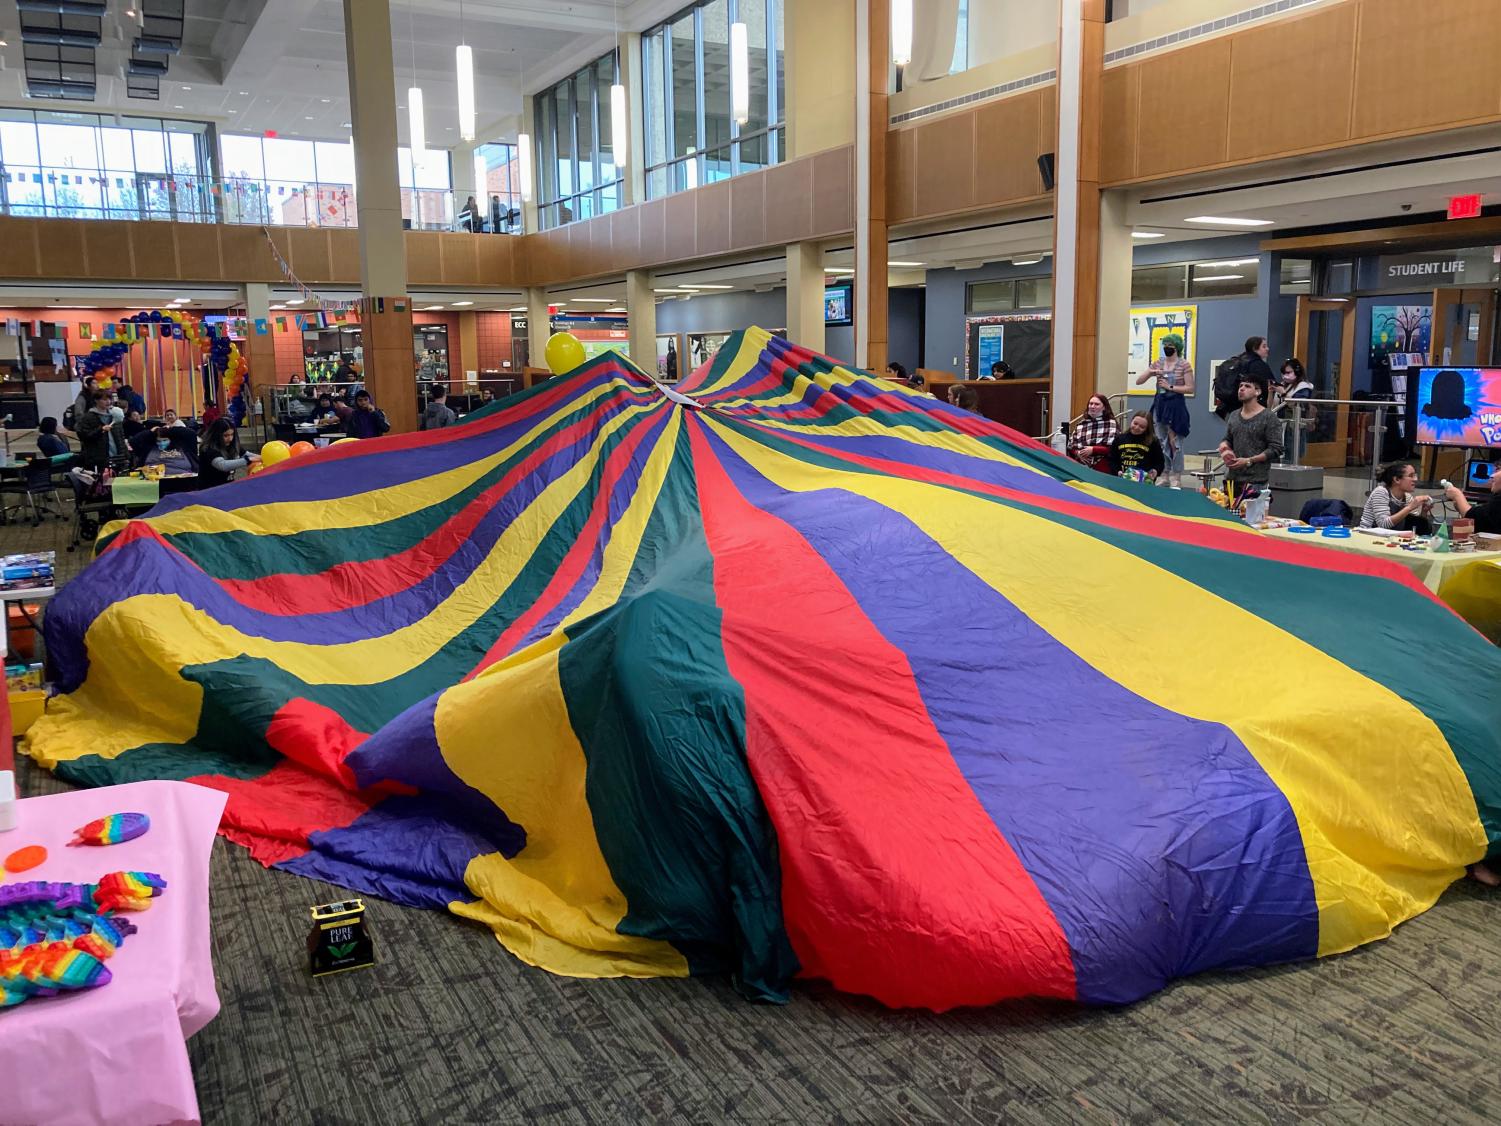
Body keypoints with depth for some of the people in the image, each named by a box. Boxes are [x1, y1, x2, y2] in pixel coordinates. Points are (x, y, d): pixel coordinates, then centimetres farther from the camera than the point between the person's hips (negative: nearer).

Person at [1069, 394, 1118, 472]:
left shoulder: (1111, 424, -1)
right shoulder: (1081, 424, 10)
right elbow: (1070, 446, 13)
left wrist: (1093, 450, -15)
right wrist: (1078, 453, -7)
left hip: (1102, 469, -3)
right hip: (1081, 467, 3)